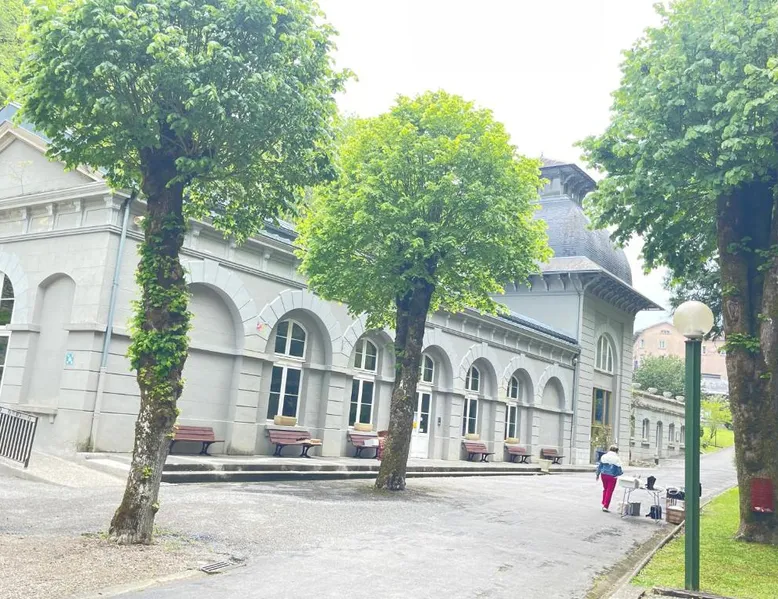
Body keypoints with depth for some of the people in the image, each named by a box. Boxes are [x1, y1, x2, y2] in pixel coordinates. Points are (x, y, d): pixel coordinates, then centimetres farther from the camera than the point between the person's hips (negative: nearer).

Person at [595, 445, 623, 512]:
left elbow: (599, 466, 6)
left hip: (603, 475, 4)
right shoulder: (617, 459, -8)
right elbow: (619, 469, -7)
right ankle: (605, 506, 1)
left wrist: (598, 474, 18)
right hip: (612, 476, -4)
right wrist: (621, 472, 16)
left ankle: (603, 504, 27)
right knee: (609, 491, 3)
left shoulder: (604, 456, 2)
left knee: (605, 489, 22)